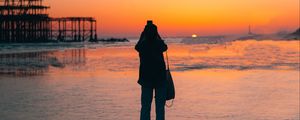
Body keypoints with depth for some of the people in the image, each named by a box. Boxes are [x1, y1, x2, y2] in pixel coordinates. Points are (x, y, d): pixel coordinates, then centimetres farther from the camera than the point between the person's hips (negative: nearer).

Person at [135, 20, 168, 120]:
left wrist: (144, 34, 16)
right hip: (160, 78, -2)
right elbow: (165, 47, 12)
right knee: (160, 107, 5)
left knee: (145, 106, 7)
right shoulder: (159, 44, -11)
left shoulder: (141, 46, -5)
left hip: (146, 78, 2)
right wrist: (157, 35, 12)